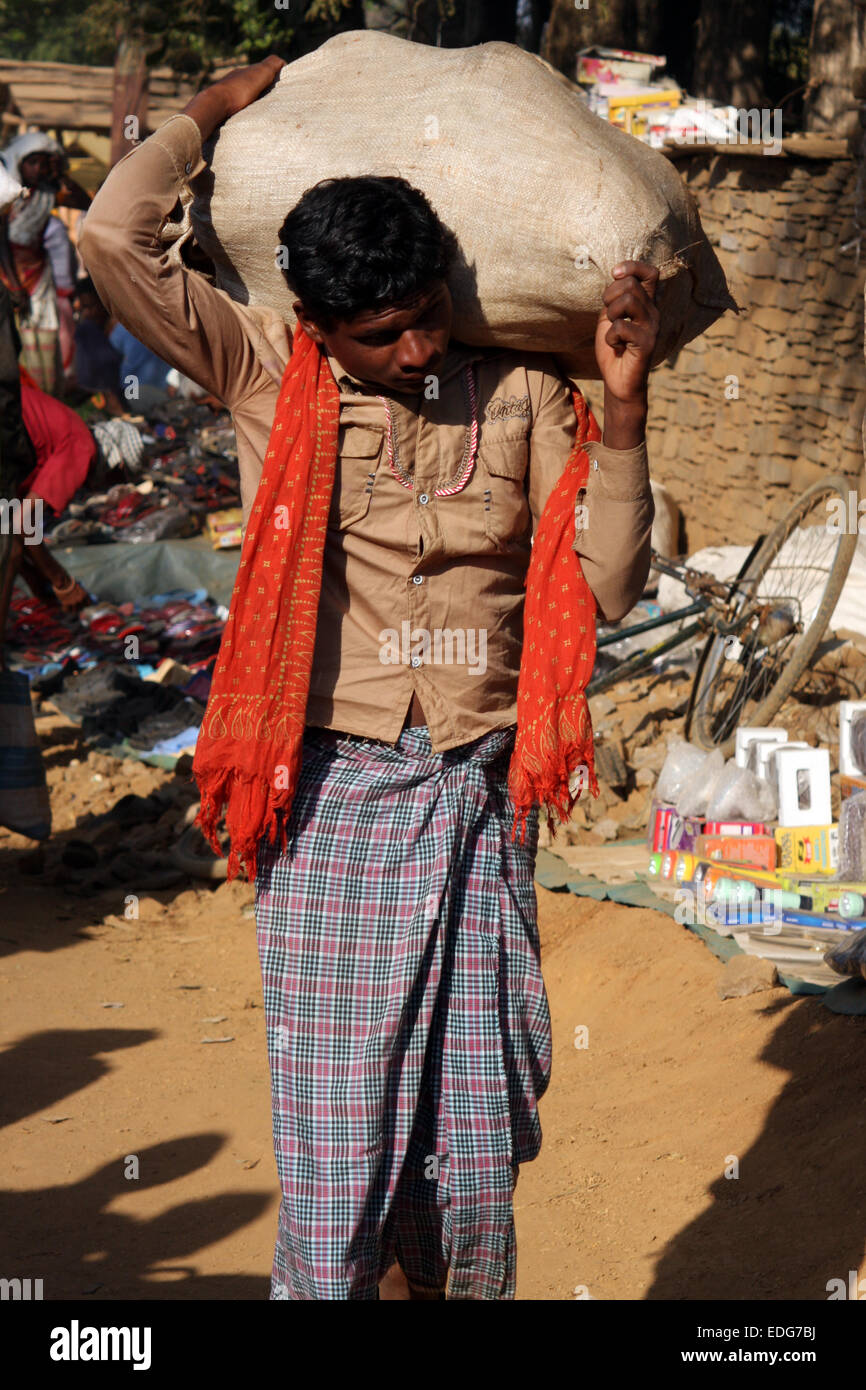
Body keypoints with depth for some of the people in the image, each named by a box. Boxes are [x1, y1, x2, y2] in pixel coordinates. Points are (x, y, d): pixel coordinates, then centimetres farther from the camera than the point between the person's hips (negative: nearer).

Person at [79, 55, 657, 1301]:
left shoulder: (521, 396, 5)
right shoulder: (270, 379, 1)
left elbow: (607, 588, 1)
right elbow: (115, 235, -8)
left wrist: (623, 411, -9)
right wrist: (224, 105, 6)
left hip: (480, 808, 2)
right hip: (333, 801, -2)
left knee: (475, 1151, 8)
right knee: (336, 1148, 1)